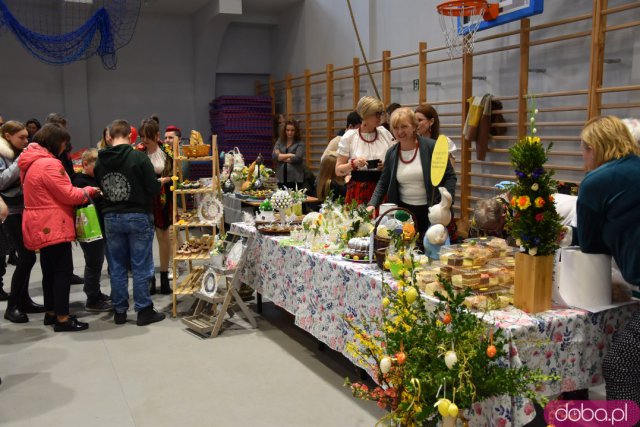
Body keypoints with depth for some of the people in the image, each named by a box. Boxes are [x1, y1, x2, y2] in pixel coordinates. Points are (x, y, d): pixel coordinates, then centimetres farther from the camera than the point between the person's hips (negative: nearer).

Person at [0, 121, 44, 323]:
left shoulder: (20, 154, 14)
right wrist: (20, 162, -19)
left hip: (25, 211, 7)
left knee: (26, 256, 9)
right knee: (28, 256, -12)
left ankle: (24, 300, 19)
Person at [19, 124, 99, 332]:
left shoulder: (31, 162, 13)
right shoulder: (49, 164, -19)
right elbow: (68, 195, -18)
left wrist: (82, 191, 10)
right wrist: (88, 191, -2)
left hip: (42, 225, 10)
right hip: (53, 226, -10)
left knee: (50, 270, 17)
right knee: (63, 271, -5)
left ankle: (51, 312, 26)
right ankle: (62, 318, -2)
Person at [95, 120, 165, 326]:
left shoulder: (100, 162, -1)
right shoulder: (139, 157, -13)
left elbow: (100, 189, 5)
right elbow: (154, 189, -14)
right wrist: (160, 183, 7)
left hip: (111, 218, 4)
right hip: (138, 216, -4)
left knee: (117, 267, 12)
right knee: (141, 267, 4)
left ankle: (119, 311, 20)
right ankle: (144, 311, 11)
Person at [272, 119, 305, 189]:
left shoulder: (300, 144, 2)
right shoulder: (280, 142, 12)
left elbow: (297, 158, -13)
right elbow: (274, 155, -3)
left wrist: (280, 157, -2)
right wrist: (289, 155, -10)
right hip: (281, 178, 3)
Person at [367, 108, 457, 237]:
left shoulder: (432, 147, -7)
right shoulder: (391, 153, 4)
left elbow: (449, 177, -4)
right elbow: (383, 183, 11)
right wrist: (372, 204, -2)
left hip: (431, 210, -3)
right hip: (403, 210, 3)